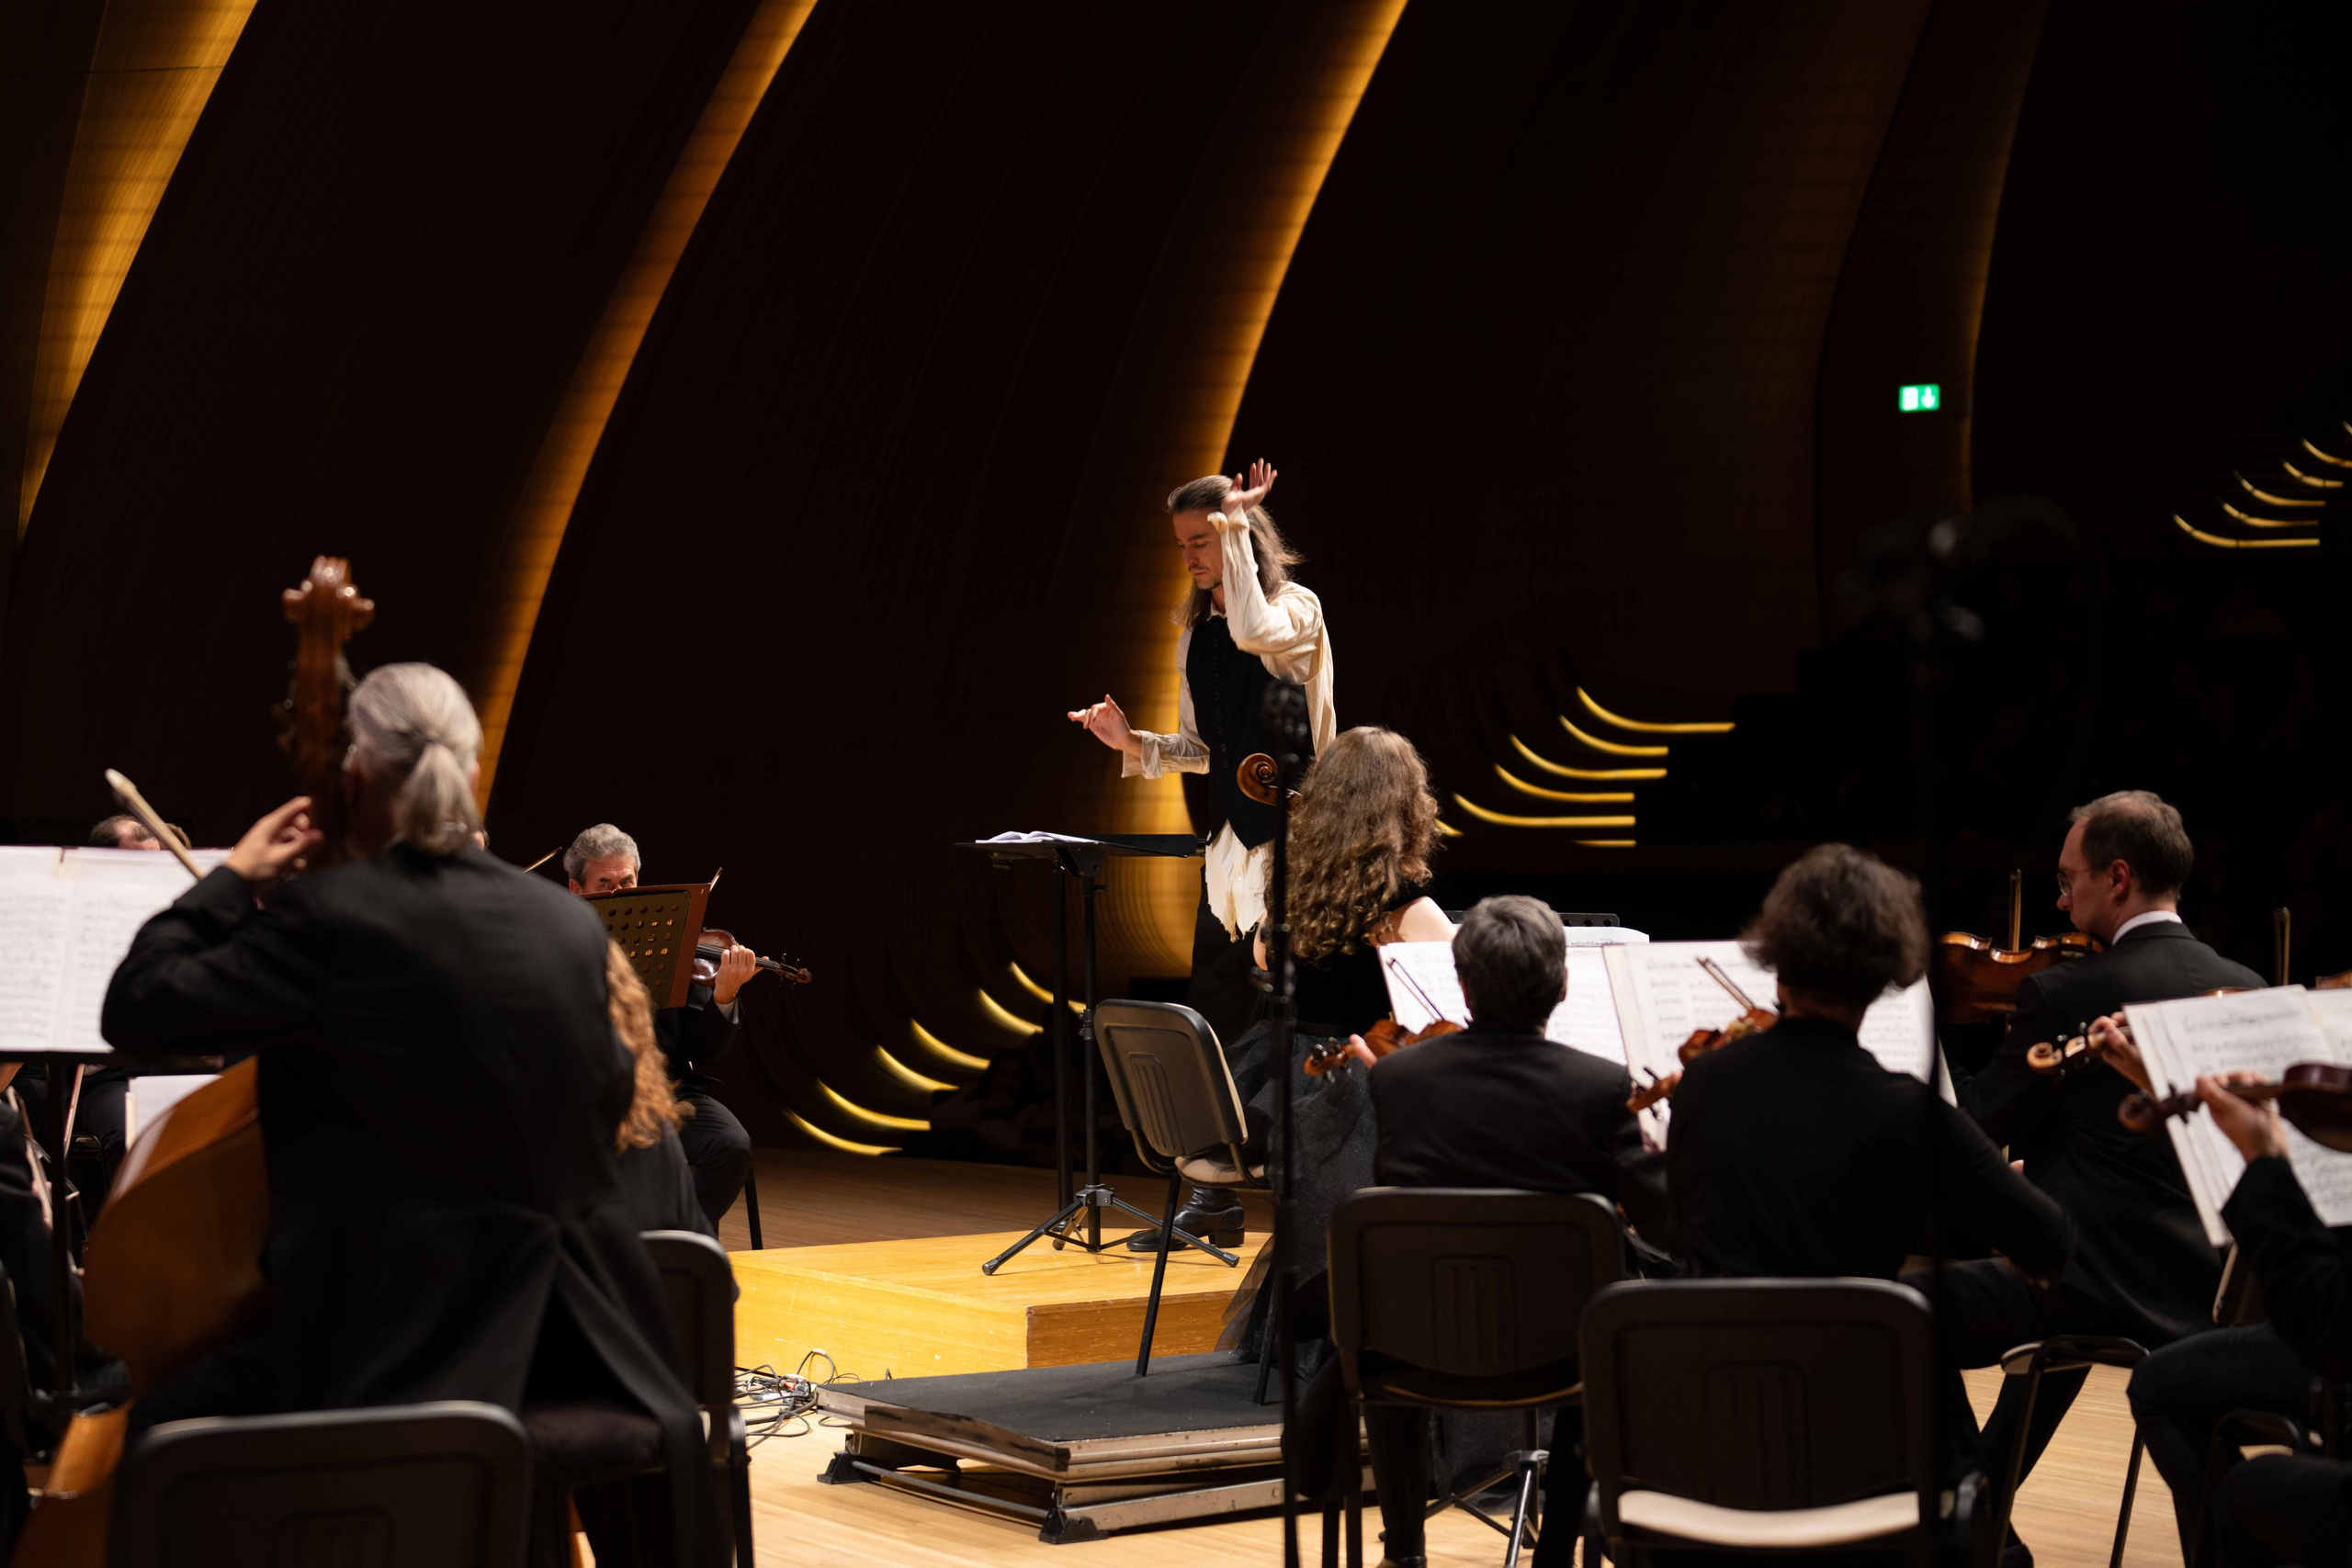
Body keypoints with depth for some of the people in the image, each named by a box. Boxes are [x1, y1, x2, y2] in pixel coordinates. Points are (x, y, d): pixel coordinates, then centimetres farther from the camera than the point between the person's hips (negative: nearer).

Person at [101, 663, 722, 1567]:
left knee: (165, 1430, 8)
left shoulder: (329, 917, -13)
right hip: (571, 1344, 6)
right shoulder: (570, 924, 5)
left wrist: (234, 877, 5)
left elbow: (136, 1010, -7)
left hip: (407, 1344, -6)